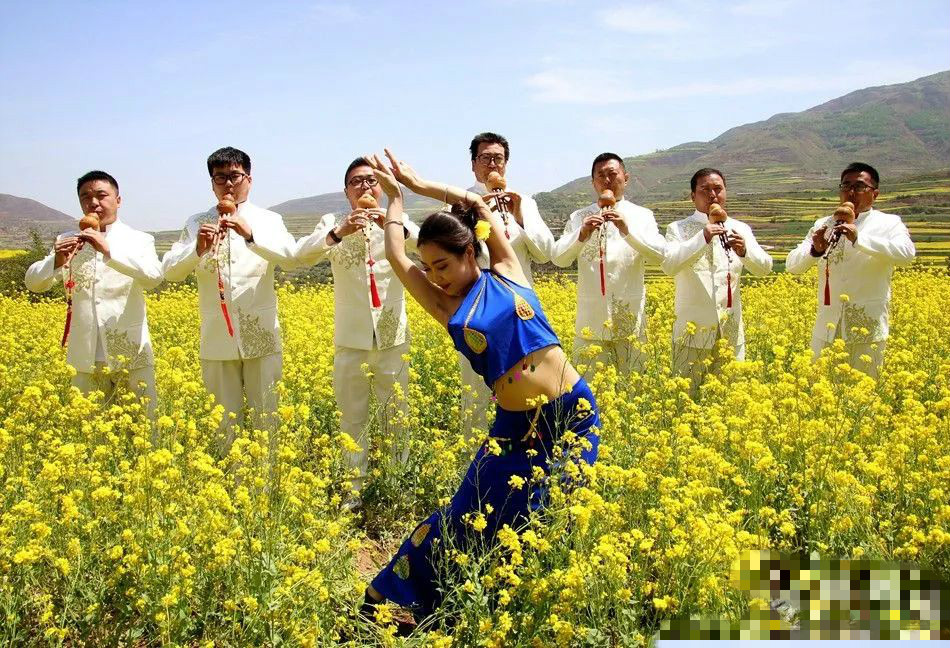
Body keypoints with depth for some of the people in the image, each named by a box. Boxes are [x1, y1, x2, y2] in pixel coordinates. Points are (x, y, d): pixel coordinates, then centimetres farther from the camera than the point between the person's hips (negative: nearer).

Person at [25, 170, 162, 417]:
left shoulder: (139, 240, 1)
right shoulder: (68, 242, 10)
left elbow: (153, 276, -18)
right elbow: (34, 282, 0)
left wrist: (108, 250, -27)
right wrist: (57, 261, -20)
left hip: (131, 352, -2)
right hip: (86, 356, 3)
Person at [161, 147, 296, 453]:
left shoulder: (268, 220, 3)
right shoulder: (197, 224, 8)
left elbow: (290, 256, -15)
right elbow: (170, 271, -2)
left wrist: (250, 235, -29)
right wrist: (198, 249, -20)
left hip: (261, 337, -1)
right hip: (217, 340, 1)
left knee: (267, 416, 4)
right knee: (224, 421, 8)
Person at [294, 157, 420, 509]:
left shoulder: (397, 221, 1)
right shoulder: (333, 223, 1)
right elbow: (302, 256, -15)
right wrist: (339, 232, -32)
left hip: (393, 338, 0)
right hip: (351, 340, 0)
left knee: (397, 415, 10)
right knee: (353, 418, 8)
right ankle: (354, 489, 19)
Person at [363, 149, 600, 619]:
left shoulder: (508, 275, 1)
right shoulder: (447, 309, 1)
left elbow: (475, 203, 7)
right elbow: (396, 257, 4)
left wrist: (418, 183, 16)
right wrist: (395, 197, 17)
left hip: (575, 413, 0)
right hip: (518, 428, 0)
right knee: (469, 521, 2)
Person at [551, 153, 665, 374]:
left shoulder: (642, 216, 5)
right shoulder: (579, 218, 7)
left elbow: (659, 255, -9)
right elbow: (559, 258, -4)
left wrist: (627, 229, -22)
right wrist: (582, 234, -21)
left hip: (630, 321, 0)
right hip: (591, 322, 0)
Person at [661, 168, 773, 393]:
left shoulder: (740, 230, 9)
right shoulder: (678, 229, 0)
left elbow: (764, 268, -1)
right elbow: (669, 265, -18)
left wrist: (744, 251, -21)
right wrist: (703, 238, -28)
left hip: (730, 333, 3)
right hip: (693, 333, -3)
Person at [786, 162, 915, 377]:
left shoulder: (888, 223, 2)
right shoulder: (823, 225, 9)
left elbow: (906, 254, -18)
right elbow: (792, 265, 1)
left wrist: (859, 238, -27)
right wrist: (815, 250, -19)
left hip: (868, 327, -2)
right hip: (828, 327, 3)